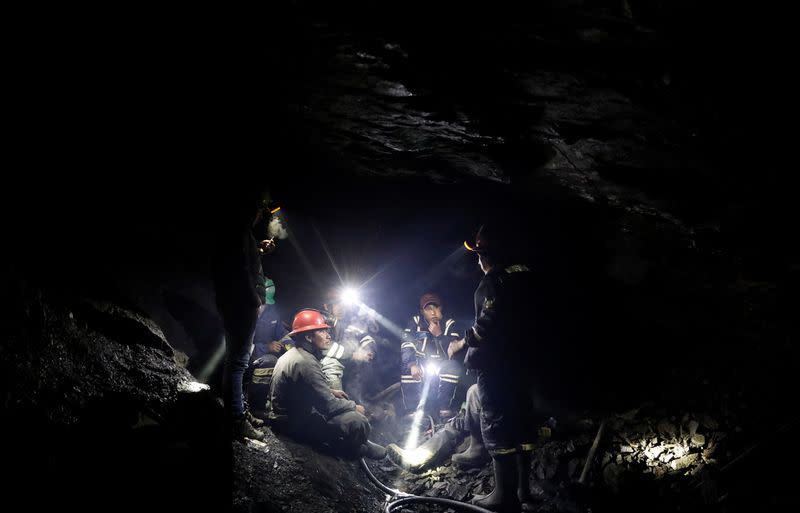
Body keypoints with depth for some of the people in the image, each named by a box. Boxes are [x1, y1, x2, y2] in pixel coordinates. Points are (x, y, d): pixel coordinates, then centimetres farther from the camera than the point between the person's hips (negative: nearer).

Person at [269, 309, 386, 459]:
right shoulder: (305, 363, -25)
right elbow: (329, 405, -23)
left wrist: (330, 391, 13)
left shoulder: (293, 353, 8)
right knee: (357, 422, -21)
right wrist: (354, 406, -7)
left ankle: (363, 445, 17)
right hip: (295, 424, -11)